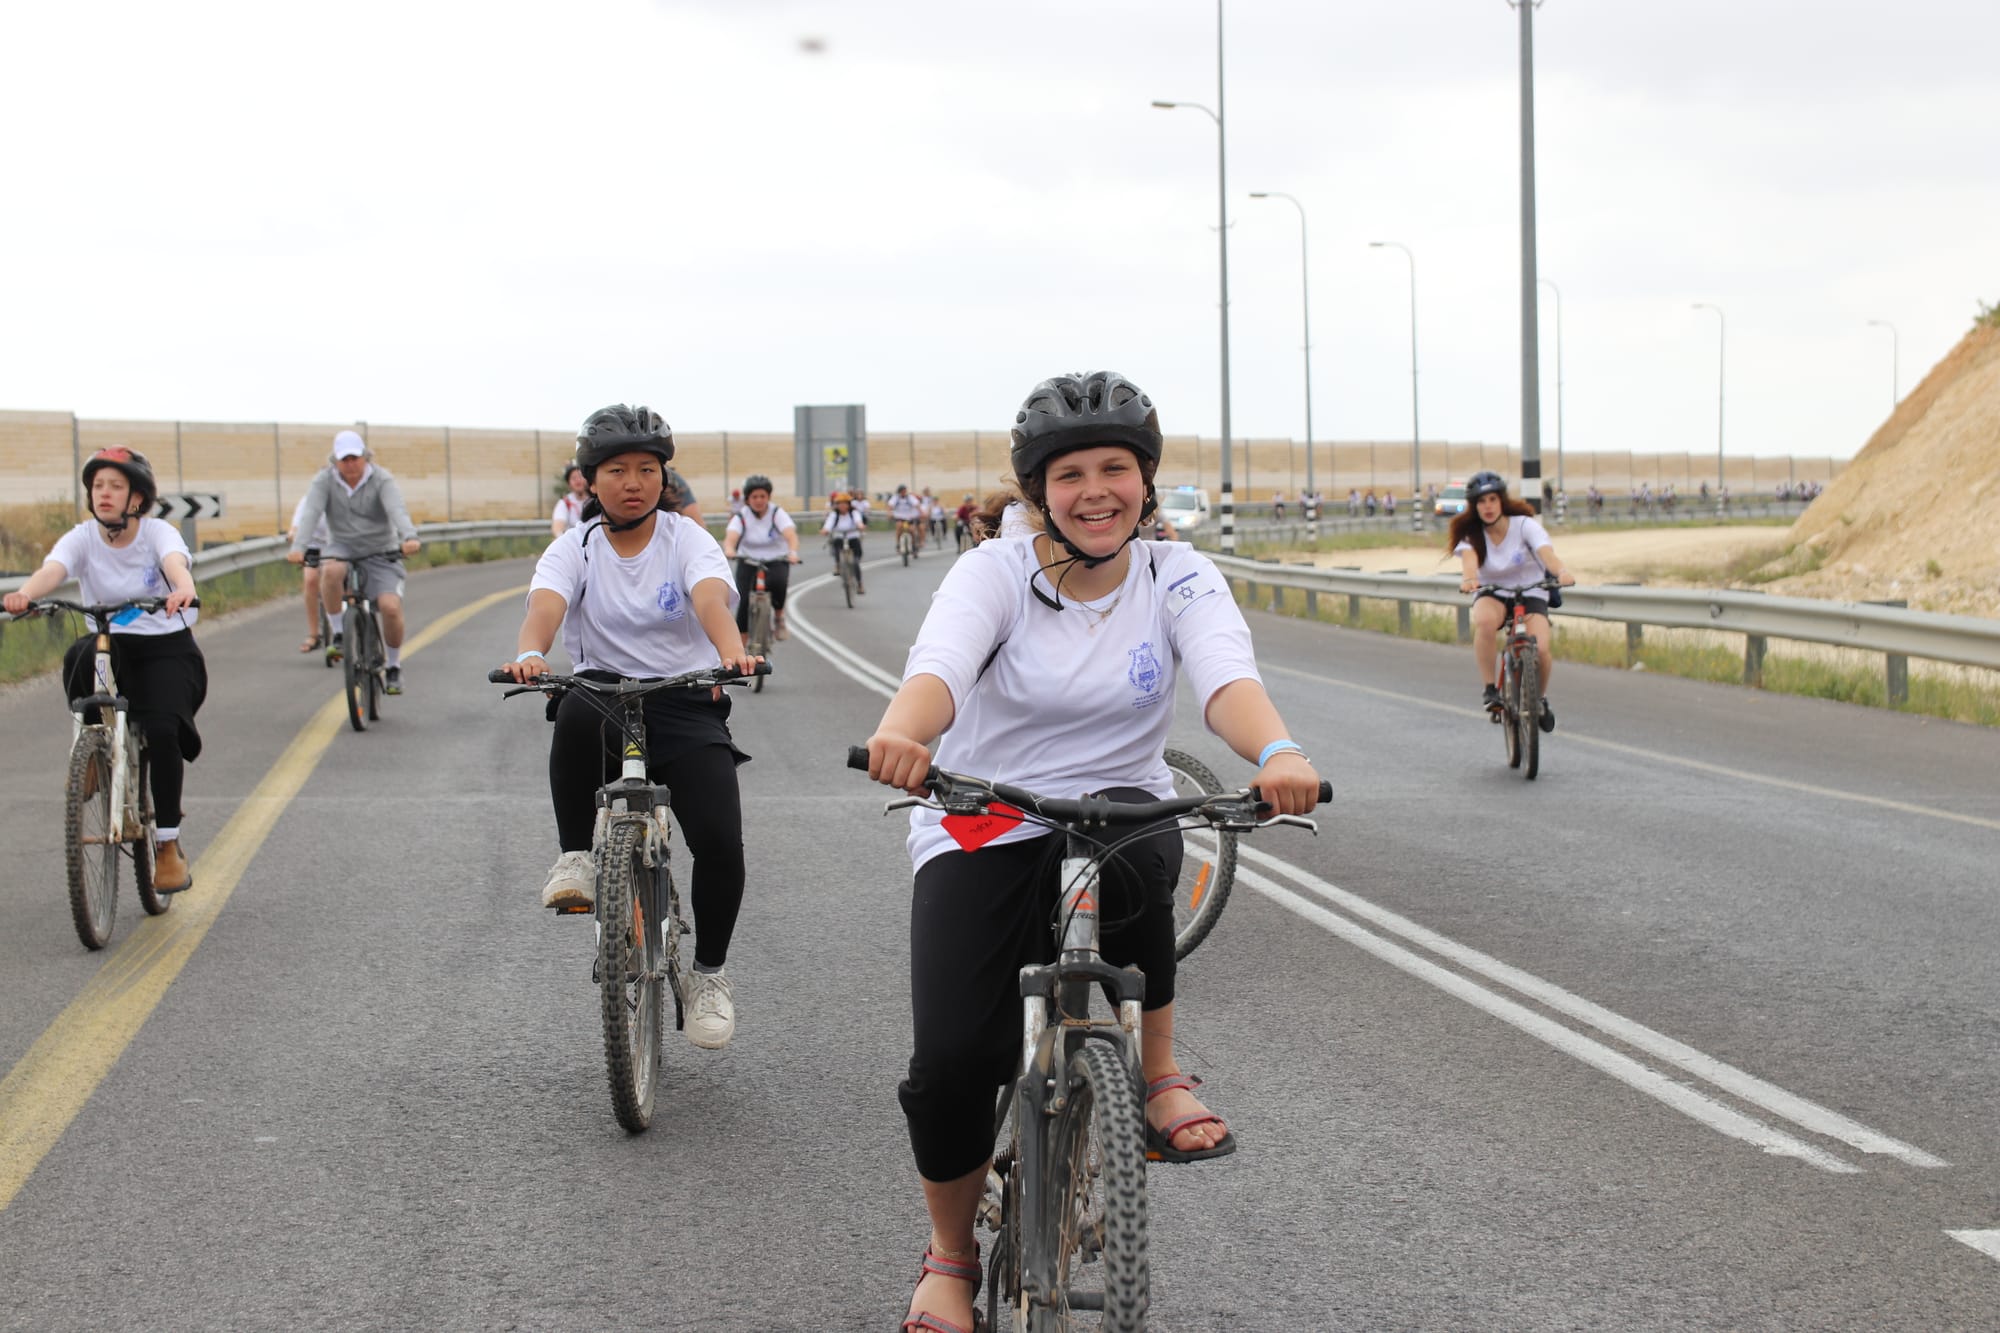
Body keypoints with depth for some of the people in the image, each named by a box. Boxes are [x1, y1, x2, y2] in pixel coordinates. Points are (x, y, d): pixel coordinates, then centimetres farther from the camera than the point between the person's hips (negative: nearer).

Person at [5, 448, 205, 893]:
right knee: (81, 657, -33)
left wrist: (182, 589, -58)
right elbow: (52, 569, -27)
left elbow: (175, 562, -33)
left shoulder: (157, 532, -11)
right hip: (112, 648, 2)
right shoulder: (82, 538, -7)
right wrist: (24, 593, -50)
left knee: (161, 730, -25)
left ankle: (168, 844, -10)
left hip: (166, 649, -2)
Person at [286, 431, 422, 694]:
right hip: (342, 548, 1)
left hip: (380, 553, -1)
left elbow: (397, 510, -26)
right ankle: (338, 635, -15)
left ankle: (394, 668, 3)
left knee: (391, 607, -21)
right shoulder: (325, 481, -3)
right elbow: (310, 512, -18)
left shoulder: (382, 480, -8)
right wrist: (297, 547, -36)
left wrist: (409, 537, -47)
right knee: (331, 571, -36)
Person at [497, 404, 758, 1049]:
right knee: (577, 710, -38)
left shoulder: (687, 538, 1)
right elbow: (545, 604, -18)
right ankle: (576, 858, -19)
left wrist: (733, 652, -43)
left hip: (686, 707, 0)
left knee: (720, 841, -20)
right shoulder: (575, 548, 3)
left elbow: (710, 598, -20)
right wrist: (529, 654, -42)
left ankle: (710, 972, 7)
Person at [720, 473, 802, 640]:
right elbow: (730, 537, -23)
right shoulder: (741, 518, -5)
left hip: (776, 562, -1)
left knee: (778, 582, -34)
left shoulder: (777, 514, -7)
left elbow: (791, 535, -24)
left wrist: (793, 552, -47)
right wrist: (729, 551, -48)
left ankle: (779, 619, -7)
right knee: (744, 601, -15)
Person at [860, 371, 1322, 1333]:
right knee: (953, 1060, -16)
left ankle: (1161, 1075, -14)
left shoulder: (1178, 579, -4)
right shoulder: (996, 572, -7)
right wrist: (901, 733, -52)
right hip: (979, 833, 0)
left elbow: (1227, 678, -24)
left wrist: (1277, 752, -47)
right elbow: (941, 665, -28)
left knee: (1131, 854, -39)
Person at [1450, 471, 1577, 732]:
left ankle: (1540, 697, 6)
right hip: (1492, 595, 1)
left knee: (1541, 648, -26)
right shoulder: (1470, 534, -7)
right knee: (1485, 621, -37)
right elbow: (1469, 557, -29)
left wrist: (1561, 571, -52)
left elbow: (1546, 552, -30)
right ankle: (1490, 689, -22)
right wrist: (1469, 578, -53)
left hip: (1530, 594, -1)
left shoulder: (1524, 525, -12)